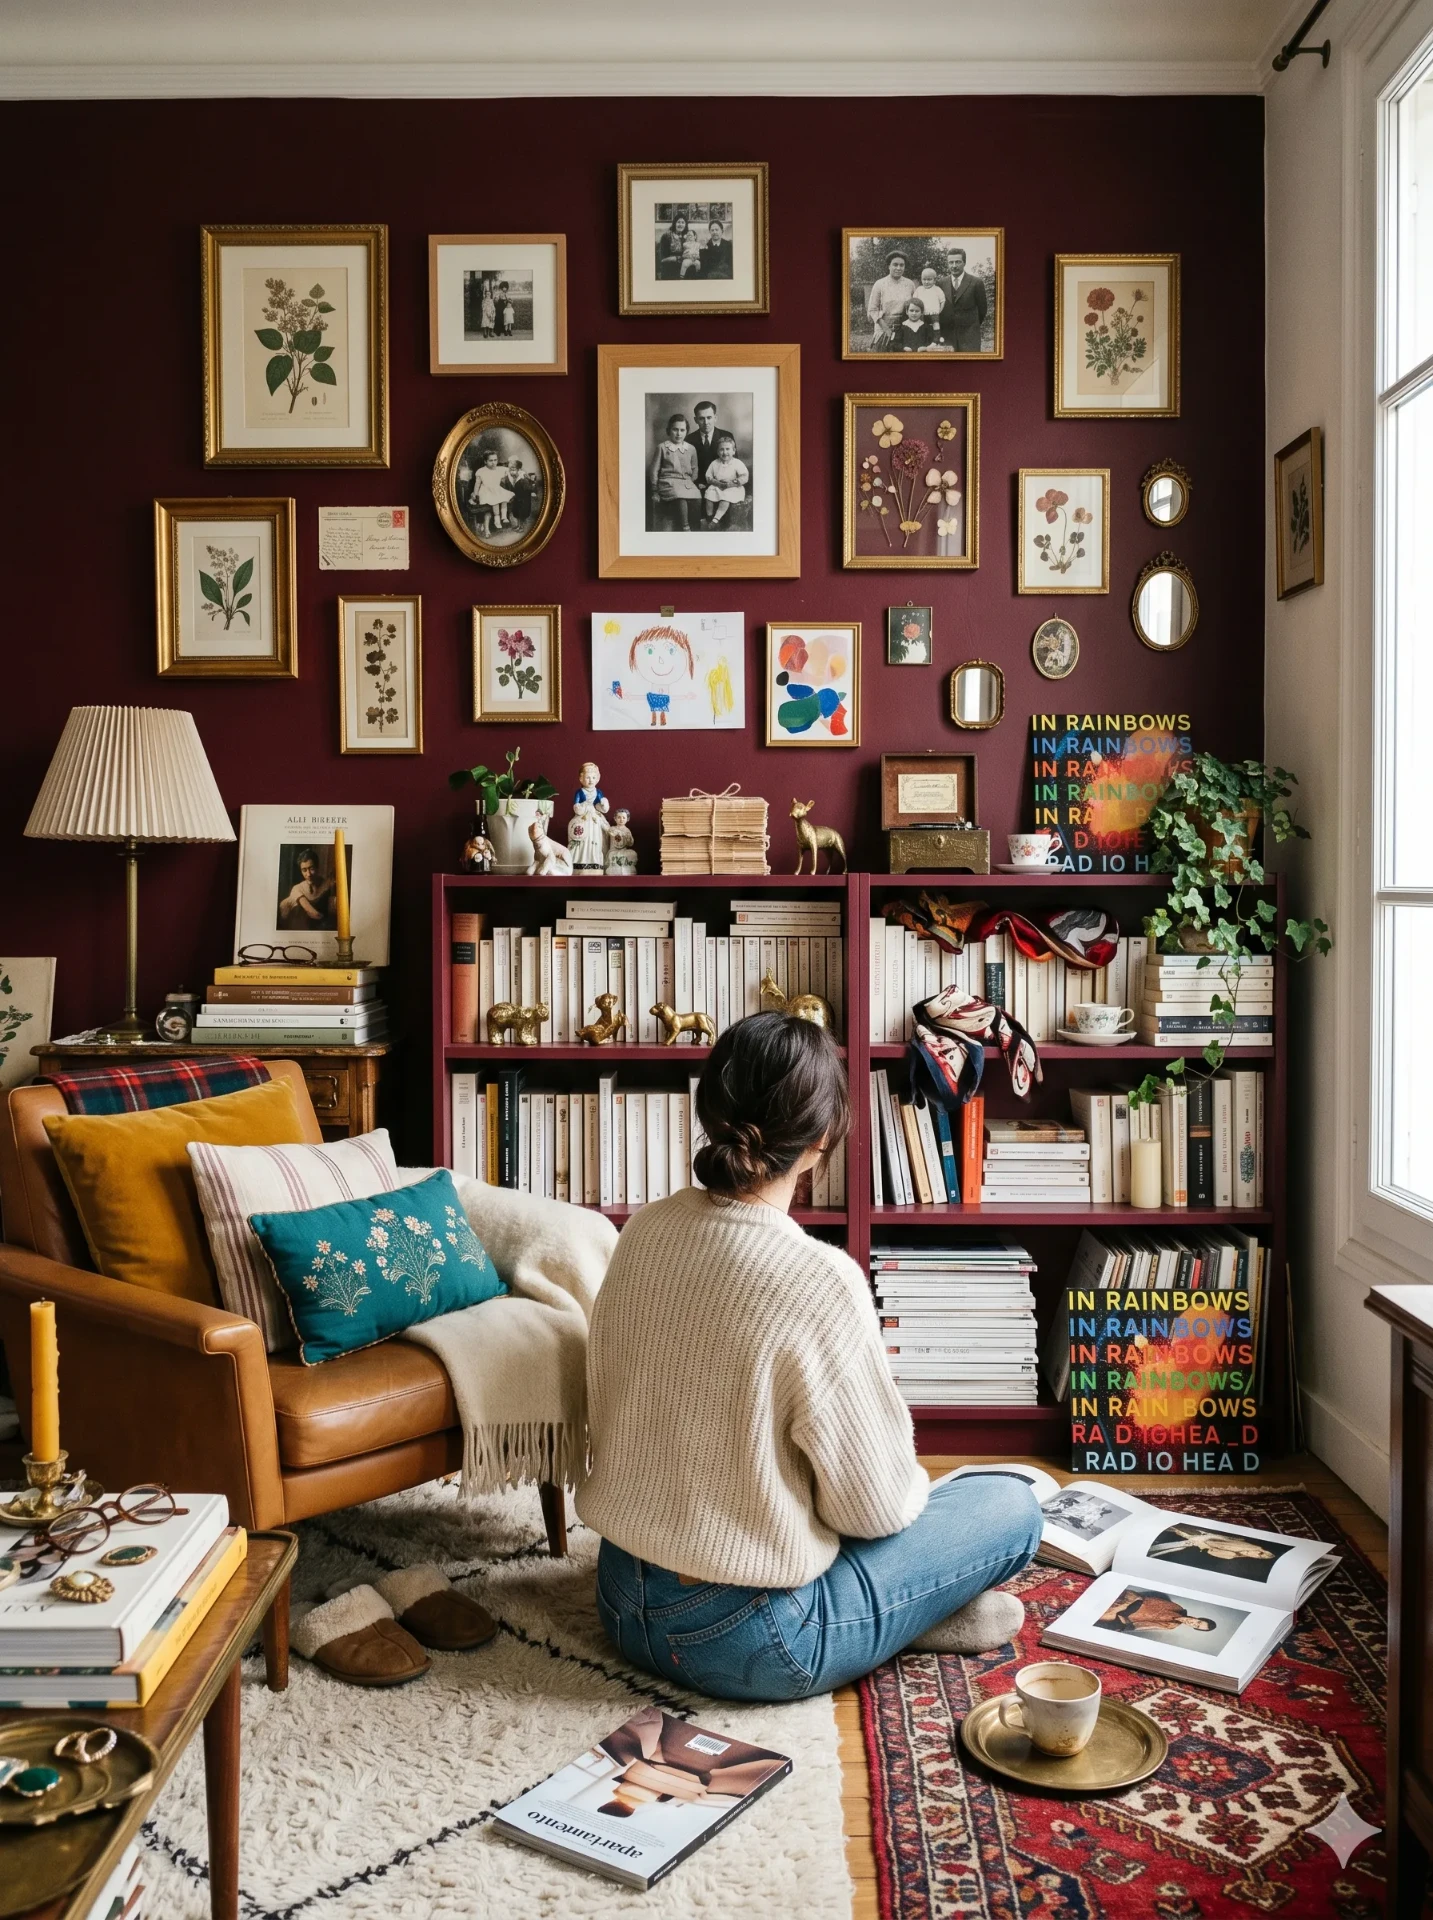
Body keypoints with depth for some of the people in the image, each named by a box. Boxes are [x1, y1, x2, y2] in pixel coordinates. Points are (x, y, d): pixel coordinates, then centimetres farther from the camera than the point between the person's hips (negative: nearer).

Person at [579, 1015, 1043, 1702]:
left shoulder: (643, 1230, -6)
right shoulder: (820, 1279, -26)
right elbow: (872, 1506, -16)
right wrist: (911, 1488, 7)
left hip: (623, 1606, 7)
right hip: (746, 1644, -7)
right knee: (1013, 1507, 8)